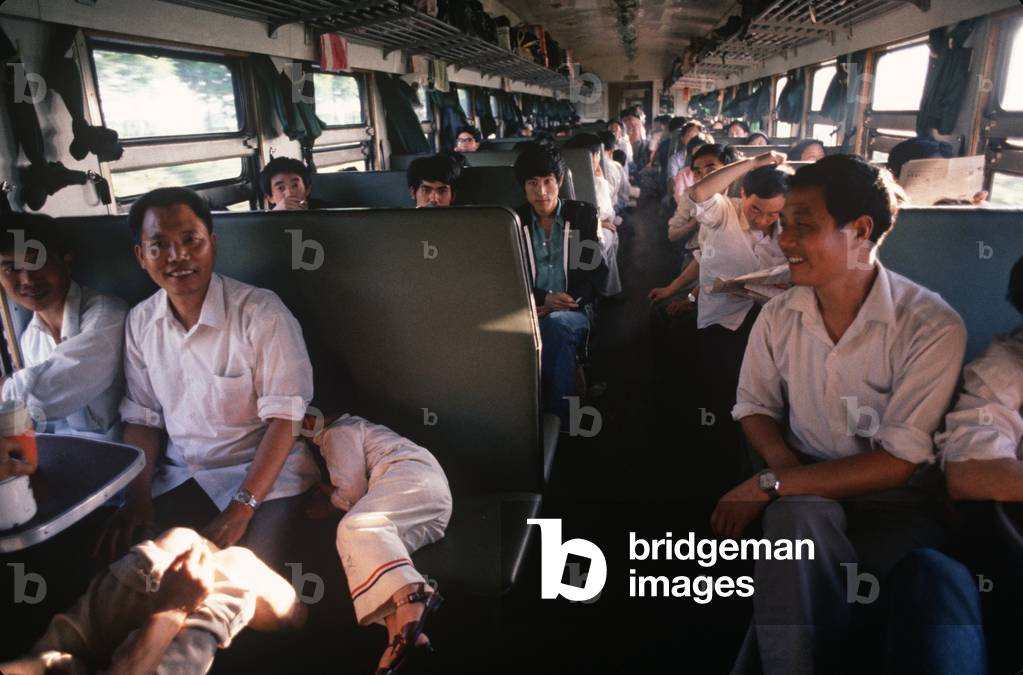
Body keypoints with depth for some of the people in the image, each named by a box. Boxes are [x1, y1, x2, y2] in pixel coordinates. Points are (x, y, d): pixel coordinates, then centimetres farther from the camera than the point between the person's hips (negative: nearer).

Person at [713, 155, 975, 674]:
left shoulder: (932, 327, -16)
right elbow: (753, 407, 8)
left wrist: (768, 485, -21)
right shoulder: (779, 315, -1)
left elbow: (897, 463, -18)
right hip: (803, 490, 3)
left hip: (895, 501, -2)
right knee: (801, 515, -34)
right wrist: (783, 462, -14)